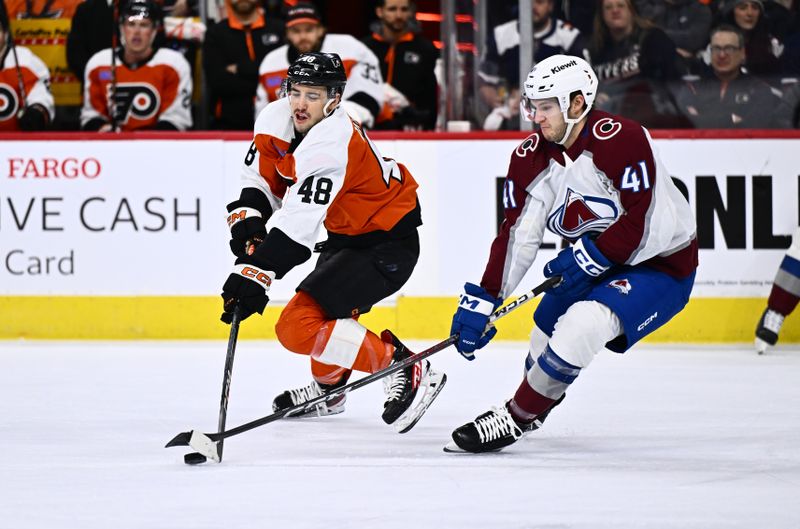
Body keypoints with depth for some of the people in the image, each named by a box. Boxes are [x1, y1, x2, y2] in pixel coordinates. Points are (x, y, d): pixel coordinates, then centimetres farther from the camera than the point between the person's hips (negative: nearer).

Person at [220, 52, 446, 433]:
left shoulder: (333, 143, -32)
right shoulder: (275, 119, -7)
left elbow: (298, 223, -37)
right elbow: (259, 180, 7)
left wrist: (255, 273, -40)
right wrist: (247, 222, -11)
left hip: (387, 244, -10)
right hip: (346, 233, 10)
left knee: (299, 326, -19)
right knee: (318, 312, 31)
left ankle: (405, 369, -14)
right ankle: (327, 388, 57)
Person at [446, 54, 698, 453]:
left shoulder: (621, 140, -26)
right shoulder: (531, 157, -4)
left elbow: (641, 225, -27)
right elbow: (516, 236, -4)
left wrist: (586, 256, -26)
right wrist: (482, 300, -11)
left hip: (661, 266, -8)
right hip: (594, 267, 8)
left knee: (582, 323, -27)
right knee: (547, 333, 8)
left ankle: (516, 418, -15)